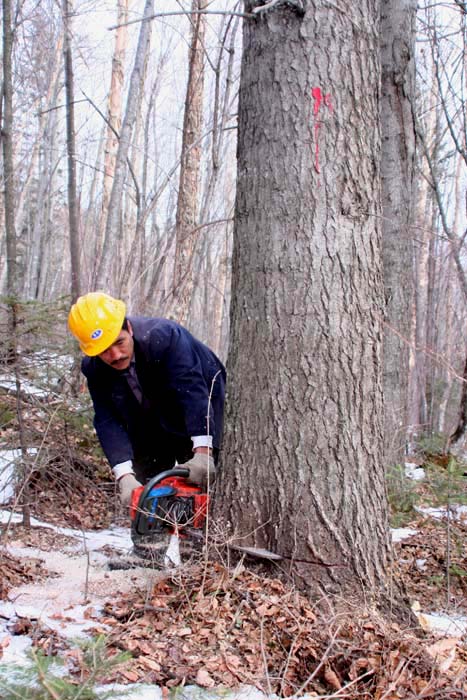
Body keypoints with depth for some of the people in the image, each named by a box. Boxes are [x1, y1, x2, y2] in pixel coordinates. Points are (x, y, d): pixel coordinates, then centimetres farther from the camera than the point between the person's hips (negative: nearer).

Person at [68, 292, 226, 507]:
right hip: (149, 426, 5)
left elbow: (192, 389, -43)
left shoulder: (163, 337, -36)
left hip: (198, 414, -4)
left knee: (198, 484, -11)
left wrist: (203, 452, -52)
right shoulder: (93, 368, -20)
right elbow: (108, 422, -24)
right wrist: (124, 476, -37)